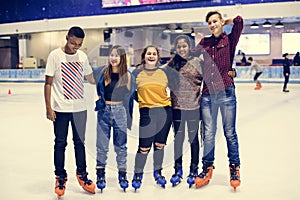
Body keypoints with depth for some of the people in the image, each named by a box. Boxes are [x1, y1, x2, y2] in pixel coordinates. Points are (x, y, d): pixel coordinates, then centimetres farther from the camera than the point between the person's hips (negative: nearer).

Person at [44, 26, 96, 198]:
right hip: (61, 108, -3)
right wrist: (49, 108, -9)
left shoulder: (82, 56, 5)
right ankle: (60, 178, 20)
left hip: (80, 108, 3)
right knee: (60, 143, 6)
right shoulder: (55, 55, -7)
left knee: (79, 142, 13)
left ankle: (82, 174, 26)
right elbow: (48, 83, -5)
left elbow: (90, 77, 18)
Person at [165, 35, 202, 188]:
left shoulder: (196, 62, -2)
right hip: (177, 106, 2)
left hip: (193, 106, -1)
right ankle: (178, 170, 24)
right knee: (178, 138, 11)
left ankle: (193, 170, 23)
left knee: (193, 138, 10)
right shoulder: (172, 63, 3)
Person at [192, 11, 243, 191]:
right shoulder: (205, 42, 13)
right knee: (209, 133, 9)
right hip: (208, 94, 3)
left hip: (226, 92, -3)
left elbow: (239, 21, -11)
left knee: (230, 133, 6)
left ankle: (235, 168, 19)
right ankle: (207, 168, 21)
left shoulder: (229, 40, 2)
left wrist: (226, 22, 6)